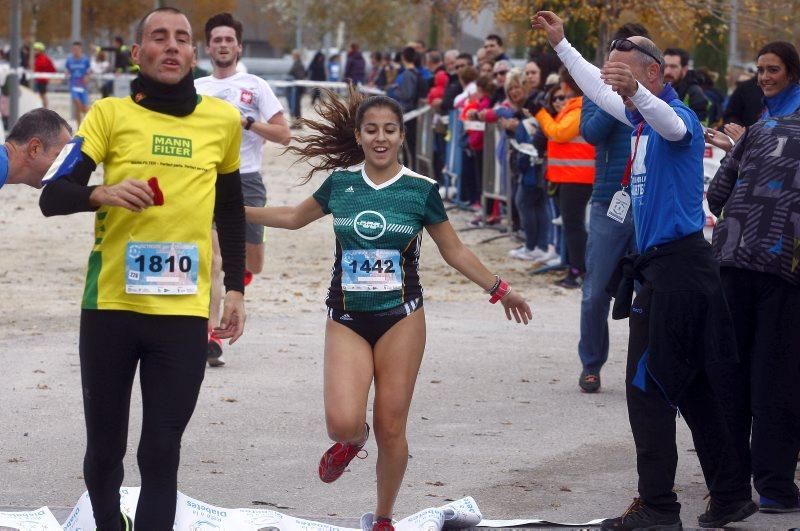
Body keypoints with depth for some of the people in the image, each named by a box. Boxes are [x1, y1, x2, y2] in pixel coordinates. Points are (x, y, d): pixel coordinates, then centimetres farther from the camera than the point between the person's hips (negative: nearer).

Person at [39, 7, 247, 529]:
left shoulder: (223, 120, 6)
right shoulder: (109, 113, -1)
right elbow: (52, 197, -8)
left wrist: (236, 289, 15)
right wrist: (102, 194, -28)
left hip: (184, 312, 1)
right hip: (110, 305, -1)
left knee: (161, 456, -2)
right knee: (104, 449, 9)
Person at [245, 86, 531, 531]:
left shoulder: (421, 190, -3)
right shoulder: (340, 183, 2)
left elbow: (455, 251, 8)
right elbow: (294, 218, 20)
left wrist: (499, 289, 5)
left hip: (401, 319, -1)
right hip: (347, 321, 1)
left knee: (391, 428, 1)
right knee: (343, 422, -16)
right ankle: (351, 442, 23)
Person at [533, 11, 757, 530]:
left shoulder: (677, 117, -13)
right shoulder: (641, 120, 16)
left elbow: (671, 124, -40)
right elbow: (599, 88, 34)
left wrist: (636, 92, -59)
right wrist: (561, 43, 41)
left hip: (678, 268, -10)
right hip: (661, 267, 10)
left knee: (647, 385, -9)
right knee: (698, 389, 12)